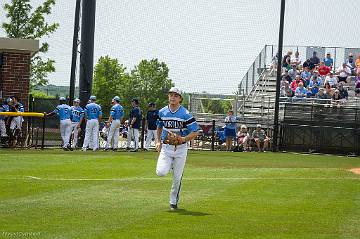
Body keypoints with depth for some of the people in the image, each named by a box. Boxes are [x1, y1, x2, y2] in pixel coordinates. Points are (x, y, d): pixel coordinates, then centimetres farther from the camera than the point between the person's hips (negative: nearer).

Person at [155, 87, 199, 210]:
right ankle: (169, 165, 17)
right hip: (166, 147, 2)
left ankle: (174, 201, 20)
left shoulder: (185, 114, -10)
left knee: (177, 178, 1)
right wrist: (158, 141, 9)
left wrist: (183, 139, -23)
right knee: (161, 172, -18)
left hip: (180, 149, -2)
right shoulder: (162, 112, 3)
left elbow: (195, 132, -9)